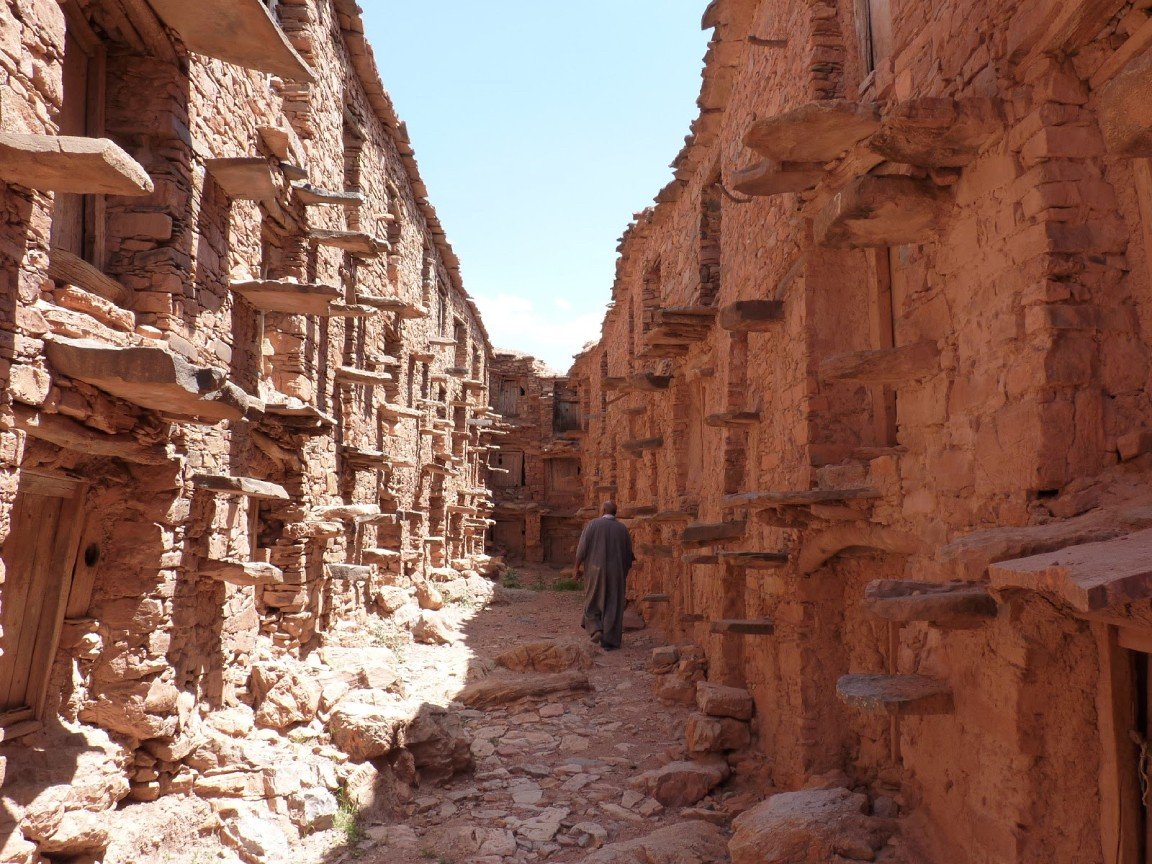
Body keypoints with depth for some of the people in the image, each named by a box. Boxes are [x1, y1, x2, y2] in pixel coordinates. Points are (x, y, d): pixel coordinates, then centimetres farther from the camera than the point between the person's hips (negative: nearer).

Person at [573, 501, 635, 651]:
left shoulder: (593, 524, -6)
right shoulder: (622, 528, 1)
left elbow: (582, 548, -9)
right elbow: (629, 554, 6)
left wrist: (577, 568, 1)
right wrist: (625, 572, 21)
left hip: (595, 571, -1)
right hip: (615, 573, 1)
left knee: (593, 601, 17)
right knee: (612, 606, 8)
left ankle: (596, 630, -1)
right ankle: (609, 641, 5)